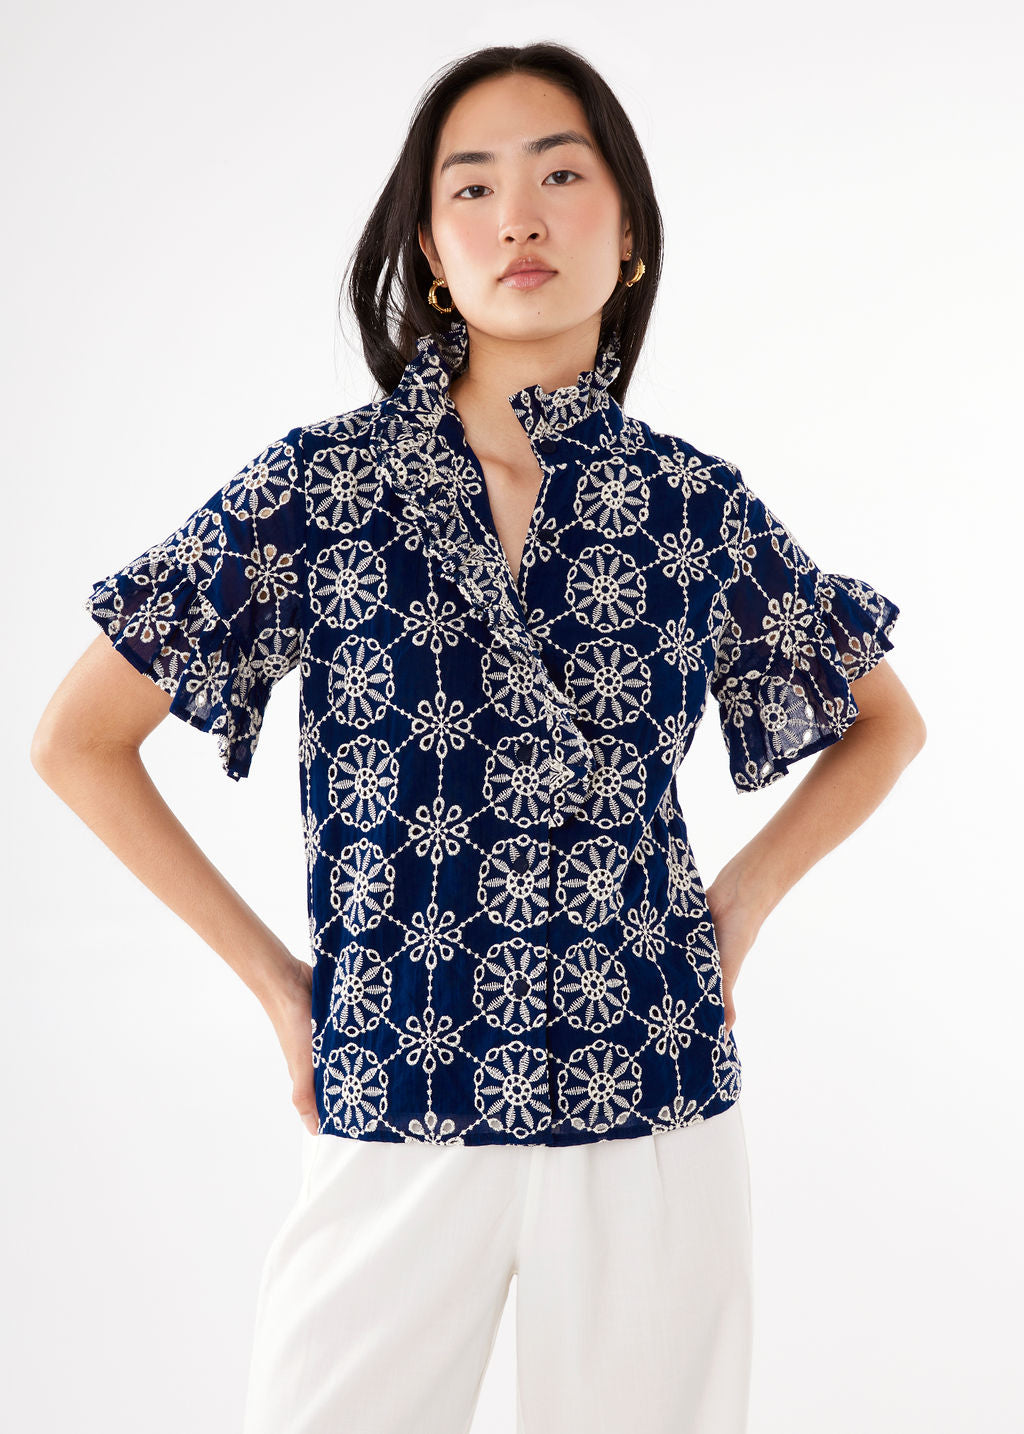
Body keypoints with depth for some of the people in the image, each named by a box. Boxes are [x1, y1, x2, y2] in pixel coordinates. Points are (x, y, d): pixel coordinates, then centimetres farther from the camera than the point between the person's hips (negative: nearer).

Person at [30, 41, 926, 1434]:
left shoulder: (698, 508, 1)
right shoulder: (321, 482, -3)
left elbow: (887, 722, 18)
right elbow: (80, 740, 2)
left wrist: (743, 902, 5)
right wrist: (273, 977, 1)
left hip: (658, 1123, 2)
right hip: (394, 1118, -1)